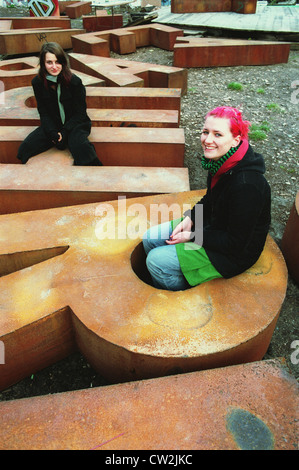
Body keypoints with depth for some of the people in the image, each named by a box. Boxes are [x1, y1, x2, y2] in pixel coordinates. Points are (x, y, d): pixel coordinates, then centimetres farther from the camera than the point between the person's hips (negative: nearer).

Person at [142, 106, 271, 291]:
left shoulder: (246, 184, -34)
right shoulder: (220, 162, -6)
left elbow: (236, 242, -26)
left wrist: (192, 237, -19)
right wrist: (189, 219, -4)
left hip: (234, 254, -8)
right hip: (212, 225, 9)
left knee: (157, 260, -13)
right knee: (150, 238, 6)